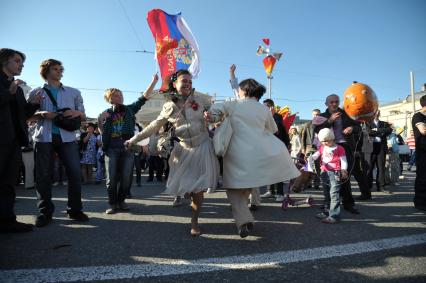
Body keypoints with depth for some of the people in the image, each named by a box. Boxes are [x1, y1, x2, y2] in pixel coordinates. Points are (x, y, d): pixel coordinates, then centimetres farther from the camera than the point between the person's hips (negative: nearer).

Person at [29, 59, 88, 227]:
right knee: (43, 175, 0)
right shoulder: (36, 92, 13)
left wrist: (77, 113, -6)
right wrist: (41, 114, -9)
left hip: (67, 137, 1)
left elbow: (83, 117, 17)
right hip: (44, 137, 0)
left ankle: (75, 210, 4)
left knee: (75, 173, -7)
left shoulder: (74, 92, 16)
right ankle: (45, 212, 10)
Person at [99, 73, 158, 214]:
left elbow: (143, 98, 2)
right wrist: (100, 120, -7)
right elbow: (102, 132, 11)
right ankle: (112, 204, 10)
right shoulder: (106, 113, 10)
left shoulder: (129, 109, 11)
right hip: (111, 148, 0)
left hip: (128, 148, 1)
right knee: (111, 178, -1)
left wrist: (153, 82, -6)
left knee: (126, 177, 3)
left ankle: (121, 201, 18)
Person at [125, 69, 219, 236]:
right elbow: (154, 127, 10)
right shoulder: (168, 107, 2)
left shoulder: (199, 100, -1)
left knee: (198, 188, -2)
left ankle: (194, 221, 18)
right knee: (183, 187, 2)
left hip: (202, 148, -1)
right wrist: (133, 140, 11)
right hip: (184, 150, 2)